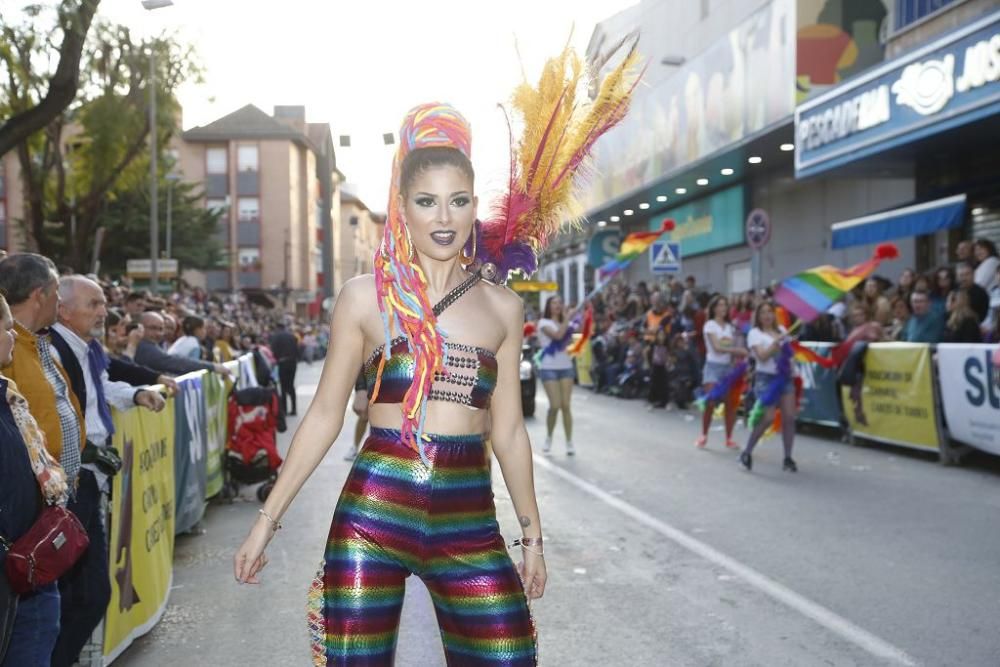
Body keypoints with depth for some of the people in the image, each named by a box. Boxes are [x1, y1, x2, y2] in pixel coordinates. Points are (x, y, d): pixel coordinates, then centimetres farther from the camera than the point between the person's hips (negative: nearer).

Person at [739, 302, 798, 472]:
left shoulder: (781, 329, 14)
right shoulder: (755, 333, -4)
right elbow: (762, 356, -16)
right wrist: (777, 341, -22)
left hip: (785, 376, 6)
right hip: (766, 377, -6)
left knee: (789, 417, -2)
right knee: (768, 418, -17)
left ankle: (788, 458, 8)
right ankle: (747, 452, -1)